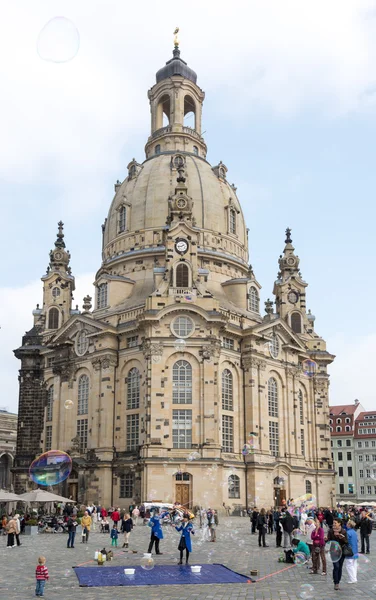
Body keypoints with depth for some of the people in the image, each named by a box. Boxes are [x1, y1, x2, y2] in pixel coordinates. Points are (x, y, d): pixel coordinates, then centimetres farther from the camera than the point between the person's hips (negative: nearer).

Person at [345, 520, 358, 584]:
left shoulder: (348, 533, -19)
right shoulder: (355, 532, 6)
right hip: (355, 552, 8)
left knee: (349, 565, -1)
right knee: (354, 565, 15)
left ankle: (352, 579, -2)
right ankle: (355, 578, 21)